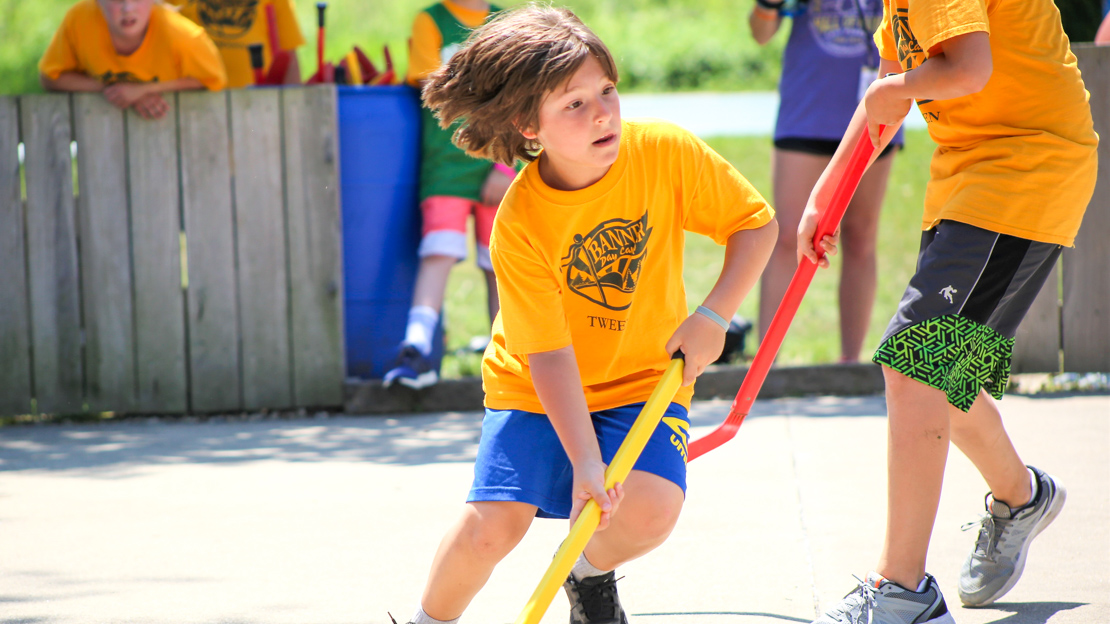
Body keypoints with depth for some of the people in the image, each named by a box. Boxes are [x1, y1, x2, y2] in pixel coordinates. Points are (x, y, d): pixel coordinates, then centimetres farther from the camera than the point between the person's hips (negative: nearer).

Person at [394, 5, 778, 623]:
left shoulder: (666, 152, -18)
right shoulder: (519, 224, -23)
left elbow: (757, 225, -6)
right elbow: (549, 355, -22)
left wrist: (713, 317, -19)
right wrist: (585, 461, -31)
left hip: (645, 377, 2)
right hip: (536, 388, -2)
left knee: (652, 508, -23)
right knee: (493, 523, -19)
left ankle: (592, 574, 13)